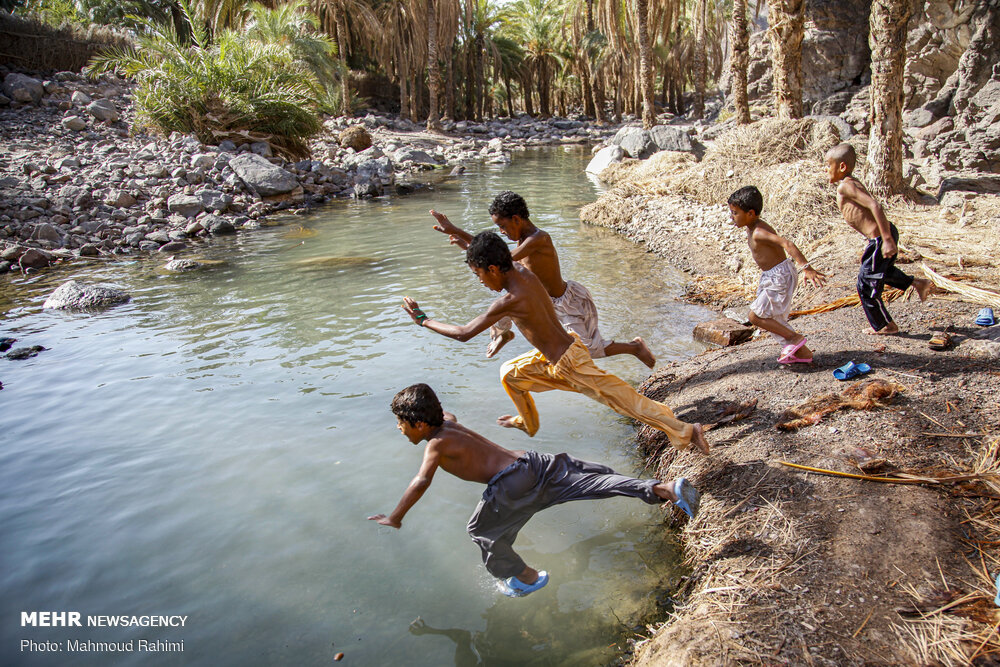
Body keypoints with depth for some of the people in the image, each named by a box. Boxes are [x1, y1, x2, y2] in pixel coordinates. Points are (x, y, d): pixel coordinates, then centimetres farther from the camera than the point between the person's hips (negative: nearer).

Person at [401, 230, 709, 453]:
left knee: (624, 399, -1)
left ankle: (685, 430, 7)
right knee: (509, 373, 22)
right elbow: (486, 255, 17)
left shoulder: (510, 300, -29)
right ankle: (528, 423, 43)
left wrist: (422, 319, -13)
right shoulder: (522, 272, -4)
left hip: (569, 365, -9)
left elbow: (464, 333, -24)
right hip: (555, 358, 9)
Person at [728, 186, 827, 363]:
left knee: (755, 316, -7)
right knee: (773, 319, 16)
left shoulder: (758, 232, -24)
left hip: (780, 276, -10)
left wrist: (806, 268, -43)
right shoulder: (751, 228, 7)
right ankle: (803, 352, 23)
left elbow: (787, 244, -35)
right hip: (772, 277, 10)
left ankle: (795, 338, 4)